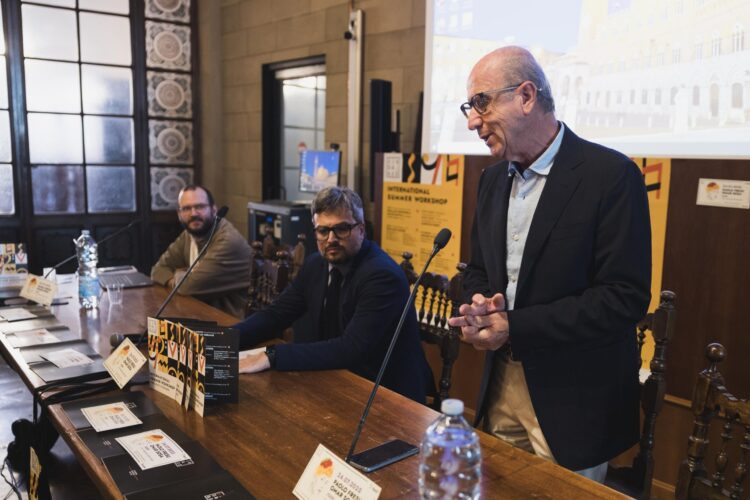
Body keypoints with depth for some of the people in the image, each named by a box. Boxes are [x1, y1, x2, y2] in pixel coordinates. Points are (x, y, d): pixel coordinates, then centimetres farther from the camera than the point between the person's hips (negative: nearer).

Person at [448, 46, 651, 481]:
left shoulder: (611, 175, -16)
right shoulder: (494, 179, 7)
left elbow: (625, 298, -20)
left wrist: (516, 327, -21)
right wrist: (479, 308, -8)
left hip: (573, 397, -6)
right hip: (502, 382, 6)